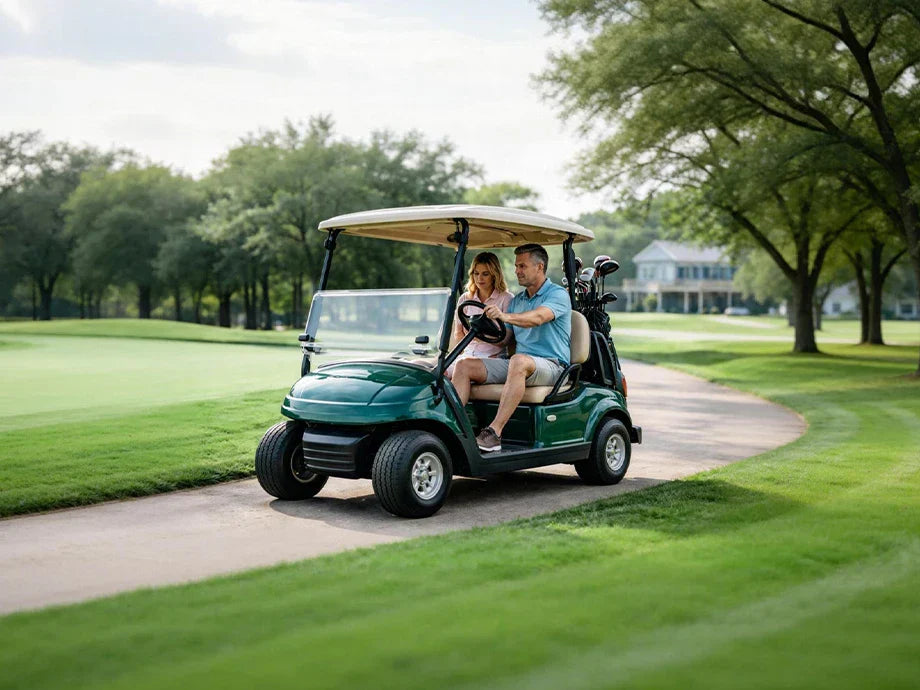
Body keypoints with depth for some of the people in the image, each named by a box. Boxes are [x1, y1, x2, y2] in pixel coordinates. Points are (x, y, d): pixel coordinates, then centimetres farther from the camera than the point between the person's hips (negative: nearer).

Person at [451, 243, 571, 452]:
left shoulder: (558, 294, -5)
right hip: (517, 363, 7)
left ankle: (494, 433, -44)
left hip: (551, 364, -7)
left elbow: (538, 318, -26)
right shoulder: (516, 300, 20)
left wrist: (504, 316, -43)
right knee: (465, 366, -11)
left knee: (519, 361, -40)